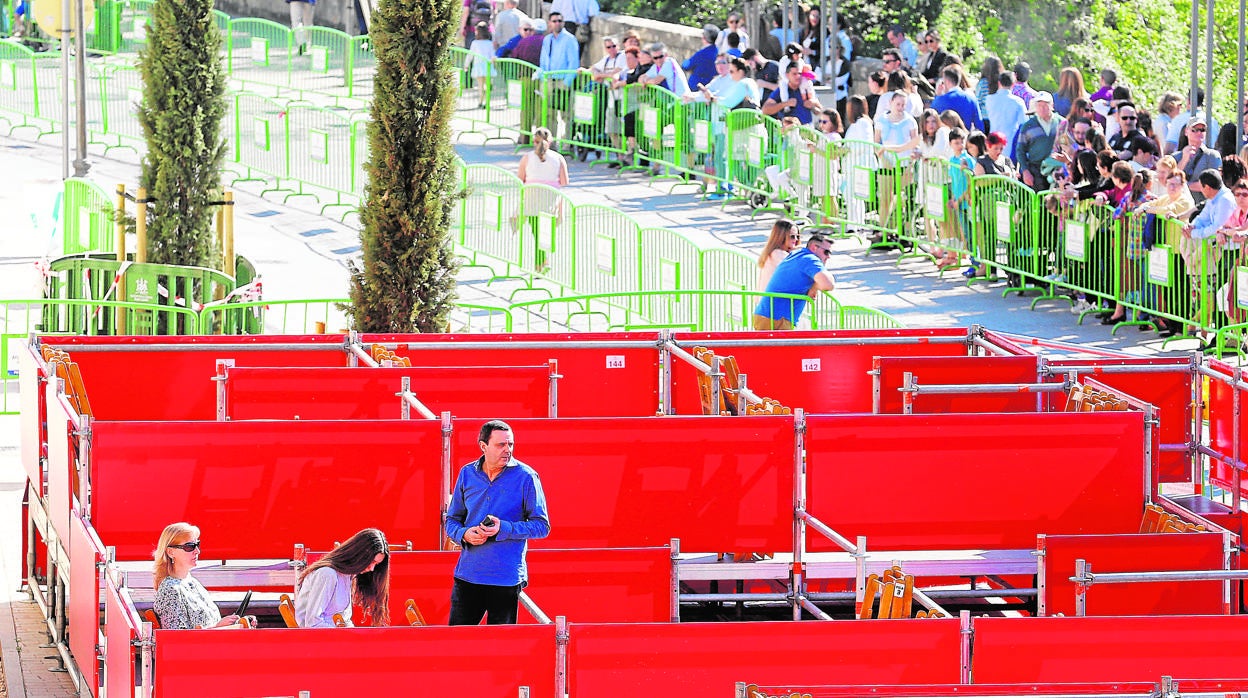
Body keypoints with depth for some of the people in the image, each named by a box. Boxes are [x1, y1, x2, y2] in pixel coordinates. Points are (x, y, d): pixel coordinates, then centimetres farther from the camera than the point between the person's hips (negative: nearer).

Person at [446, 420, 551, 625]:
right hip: (467, 575, 3)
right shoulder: (467, 474, 6)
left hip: (507, 577, -3)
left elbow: (542, 526, -4)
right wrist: (464, 534, -10)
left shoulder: (525, 476, -4)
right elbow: (452, 521, 14)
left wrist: (503, 529, -17)